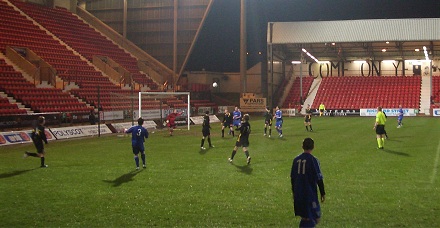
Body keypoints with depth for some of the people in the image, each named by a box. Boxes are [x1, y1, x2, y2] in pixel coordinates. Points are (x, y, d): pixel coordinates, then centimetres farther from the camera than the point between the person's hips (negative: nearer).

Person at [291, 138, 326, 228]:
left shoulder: (296, 159, 6)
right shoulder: (313, 160, -11)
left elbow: (292, 178, 12)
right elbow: (319, 179, -10)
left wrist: (294, 192, 23)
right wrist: (323, 193, -1)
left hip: (298, 194, 6)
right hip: (310, 194, -6)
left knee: (304, 217, 17)